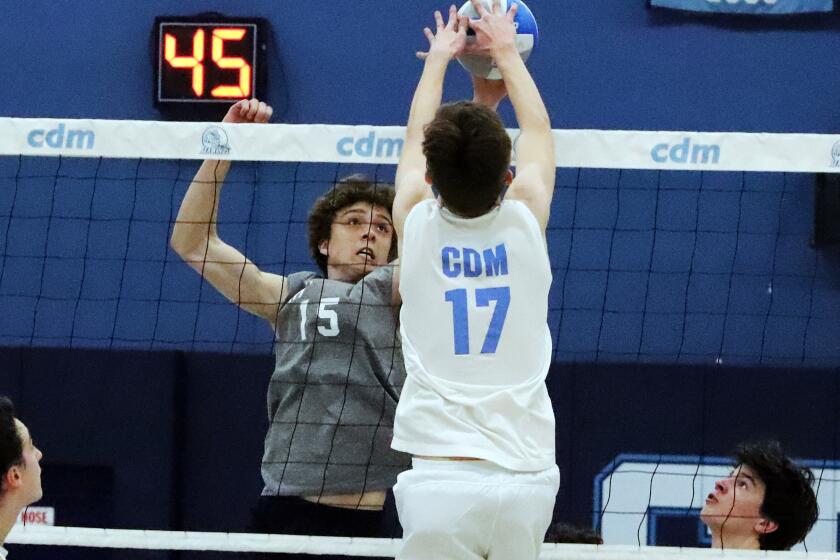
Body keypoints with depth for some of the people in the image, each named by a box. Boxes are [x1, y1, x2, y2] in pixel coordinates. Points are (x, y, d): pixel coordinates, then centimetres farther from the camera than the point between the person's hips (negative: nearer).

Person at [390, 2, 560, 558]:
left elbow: (416, 137, 22)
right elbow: (538, 130, 23)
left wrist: (439, 58, 38)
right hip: (526, 476, 2)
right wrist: (506, 52, 38)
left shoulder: (418, 225, 1)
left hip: (439, 482, -2)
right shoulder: (525, 224, 2)